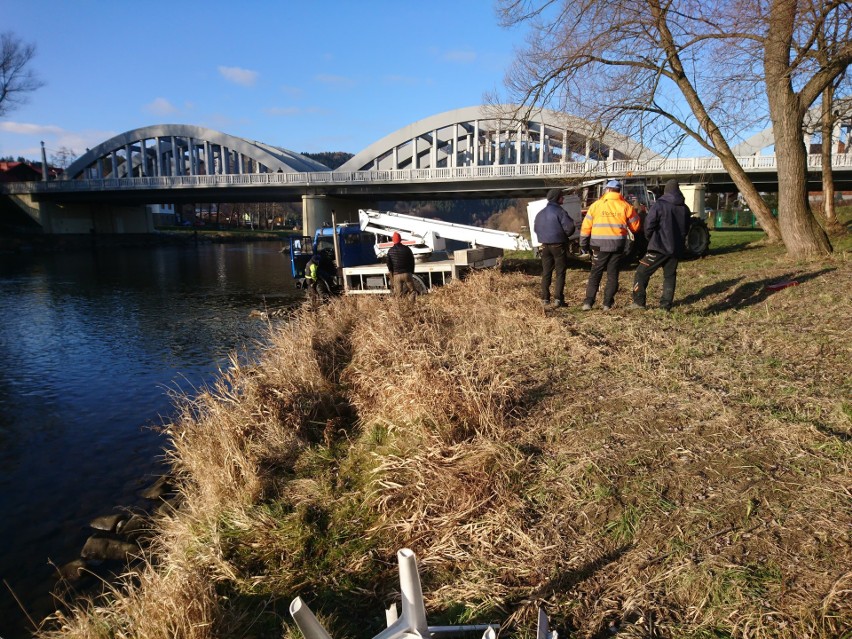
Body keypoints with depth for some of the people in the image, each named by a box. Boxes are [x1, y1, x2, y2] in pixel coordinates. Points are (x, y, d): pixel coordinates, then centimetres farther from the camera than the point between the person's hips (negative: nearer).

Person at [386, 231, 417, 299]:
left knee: (399, 294, 5)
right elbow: (412, 262, 5)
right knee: (412, 290, 8)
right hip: (407, 273, -1)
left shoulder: (390, 251, 0)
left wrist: (392, 274, 14)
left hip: (396, 275, 1)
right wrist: (411, 272, 16)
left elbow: (389, 264, 3)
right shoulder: (407, 249, -1)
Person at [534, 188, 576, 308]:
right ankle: (558, 299, -3)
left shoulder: (541, 213, 9)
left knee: (546, 273, 10)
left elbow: (536, 228, 15)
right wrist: (565, 235, 4)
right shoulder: (560, 212, -12)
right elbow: (569, 228, -16)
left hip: (545, 246, 6)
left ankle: (545, 299, 10)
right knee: (560, 273, 1)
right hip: (558, 245, -6)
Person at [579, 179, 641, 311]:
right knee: (612, 275, 9)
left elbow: (586, 226, 0)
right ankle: (607, 303, 6)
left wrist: (583, 244, 9)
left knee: (595, 274, 7)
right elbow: (635, 226, 7)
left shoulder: (596, 205, -1)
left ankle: (588, 302, 0)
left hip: (600, 245, -1)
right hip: (617, 246, 1)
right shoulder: (625, 206, 1)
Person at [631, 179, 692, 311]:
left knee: (642, 272, 0)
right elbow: (686, 228, 17)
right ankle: (666, 305, 11)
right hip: (676, 249, 6)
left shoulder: (660, 205, -10)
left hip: (659, 247, -6)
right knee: (670, 276, 13)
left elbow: (649, 224, -13)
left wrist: (650, 238, 4)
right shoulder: (685, 208, 9)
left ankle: (639, 302, -4)